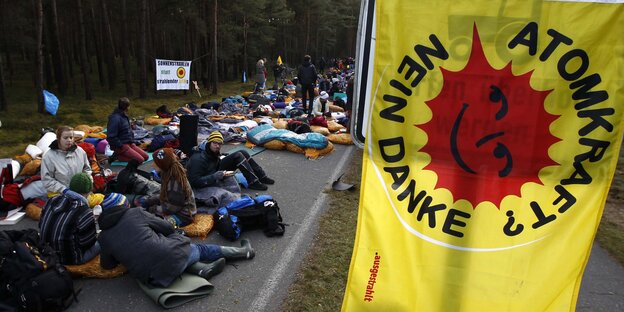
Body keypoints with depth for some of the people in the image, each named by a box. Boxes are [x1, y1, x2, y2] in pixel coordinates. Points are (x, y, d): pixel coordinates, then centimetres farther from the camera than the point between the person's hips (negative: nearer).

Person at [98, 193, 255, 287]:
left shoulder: (103, 238, 10)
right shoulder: (135, 212, 5)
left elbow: (107, 265, 23)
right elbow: (167, 228, 11)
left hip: (156, 278, 2)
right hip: (171, 254, -2)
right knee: (199, 248, 25)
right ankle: (245, 251, 37)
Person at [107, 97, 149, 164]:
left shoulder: (124, 116, 10)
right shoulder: (115, 118, -19)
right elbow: (111, 137, -22)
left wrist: (132, 142, 12)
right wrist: (121, 146, -18)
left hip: (129, 144, 9)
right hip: (121, 146, -9)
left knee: (146, 156, 0)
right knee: (140, 159, -18)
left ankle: (123, 154, 7)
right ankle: (117, 156, -6)